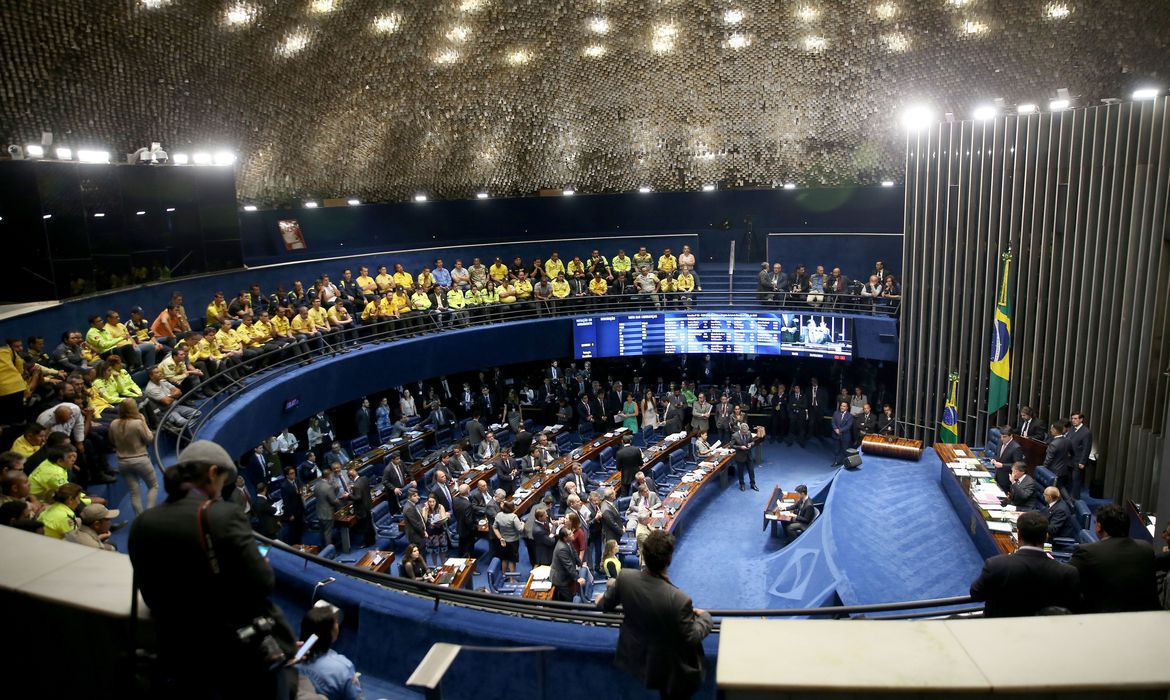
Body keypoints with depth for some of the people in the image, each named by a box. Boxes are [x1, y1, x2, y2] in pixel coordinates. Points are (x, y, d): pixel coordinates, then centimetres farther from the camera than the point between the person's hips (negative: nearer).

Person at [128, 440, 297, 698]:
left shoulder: (142, 524, -1)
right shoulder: (223, 515, -18)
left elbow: (152, 596, 8)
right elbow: (262, 583, -18)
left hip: (184, 656, 5)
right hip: (247, 649, -5)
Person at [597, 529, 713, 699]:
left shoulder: (625, 577, -24)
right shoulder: (679, 600, -38)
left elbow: (605, 605, -2)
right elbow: (691, 638, -21)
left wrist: (611, 588, 23)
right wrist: (705, 617, -1)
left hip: (634, 657, 4)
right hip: (669, 667, -4)